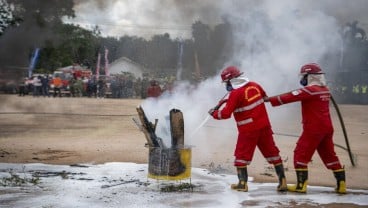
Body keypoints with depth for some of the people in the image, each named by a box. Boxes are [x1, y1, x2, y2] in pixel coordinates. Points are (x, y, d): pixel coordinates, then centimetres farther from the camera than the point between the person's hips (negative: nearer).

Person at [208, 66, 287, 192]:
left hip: (248, 130, -6)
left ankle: (242, 183, 6)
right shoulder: (255, 86, 3)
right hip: (264, 126, 6)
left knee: (241, 156, 8)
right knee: (272, 153, 10)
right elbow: (264, 97, 21)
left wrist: (214, 113, 3)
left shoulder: (235, 94, -15)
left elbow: (226, 114, -15)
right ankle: (282, 181, 10)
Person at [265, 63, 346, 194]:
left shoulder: (310, 90, -14)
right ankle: (341, 185, 12)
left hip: (313, 129, -8)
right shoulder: (325, 90, 11)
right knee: (330, 156, 13)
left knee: (301, 155, 1)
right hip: (327, 128, 8)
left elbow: (290, 97, -15)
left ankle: (301, 185, 1)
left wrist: (270, 99, -10)